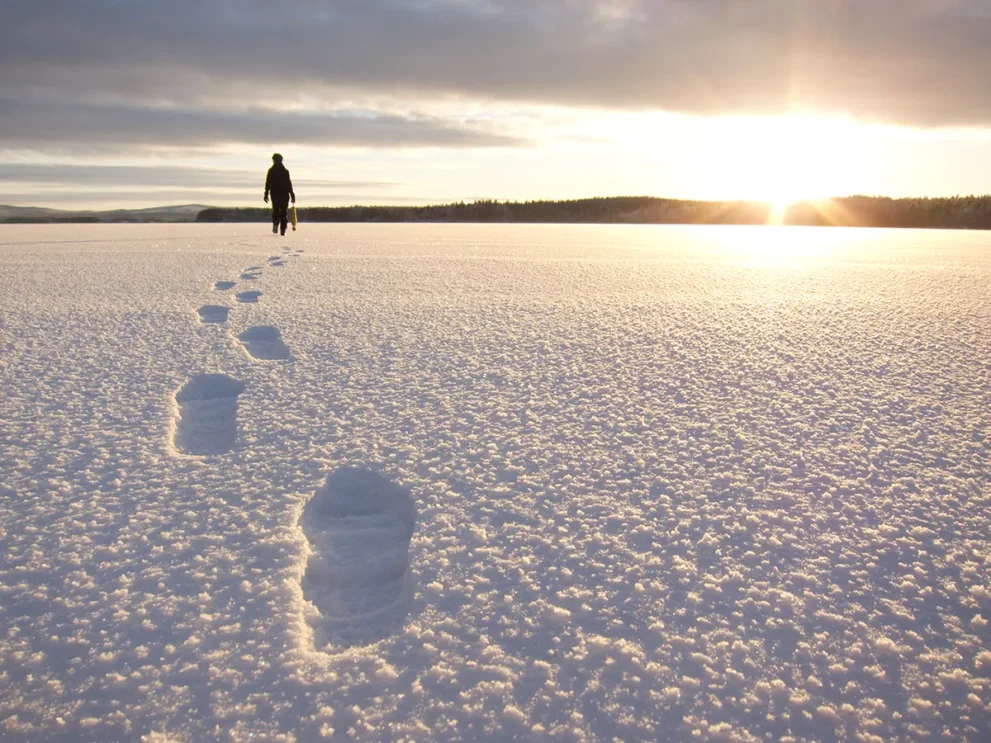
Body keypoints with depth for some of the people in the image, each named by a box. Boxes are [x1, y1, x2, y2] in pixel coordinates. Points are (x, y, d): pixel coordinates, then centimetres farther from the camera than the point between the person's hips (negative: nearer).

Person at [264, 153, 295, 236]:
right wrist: (292, 195, 2)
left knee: (275, 210, 13)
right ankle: (283, 230, -4)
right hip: (284, 194, -1)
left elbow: (268, 183, -1)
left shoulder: (271, 171, 1)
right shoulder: (285, 171, -1)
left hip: (274, 194, 1)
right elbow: (289, 184, -2)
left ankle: (275, 223, -14)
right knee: (284, 212, 3)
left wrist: (266, 194, 3)